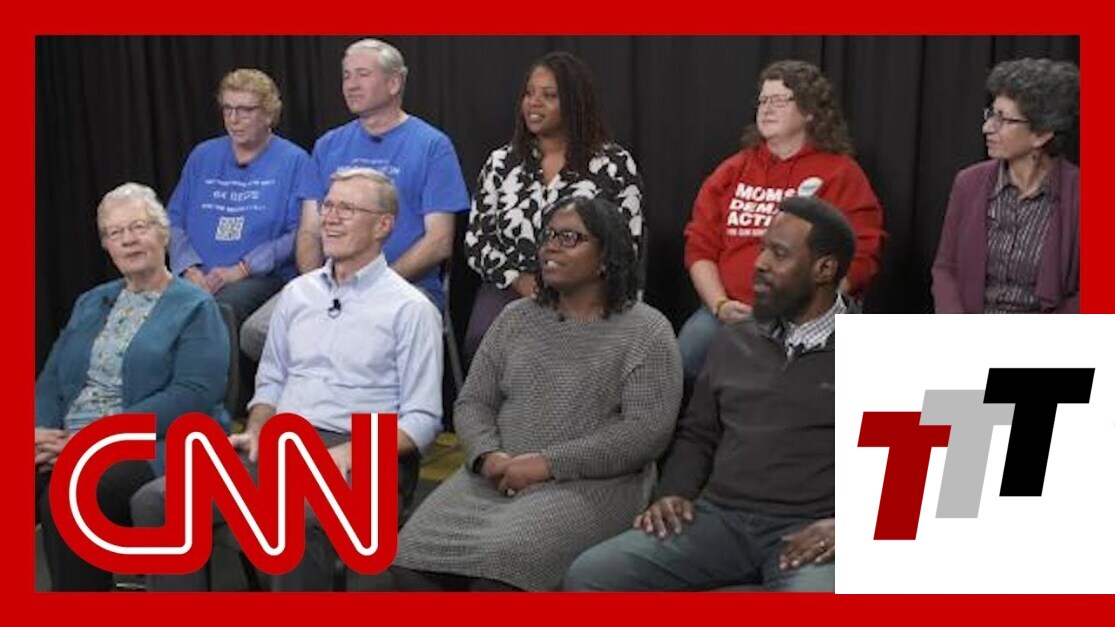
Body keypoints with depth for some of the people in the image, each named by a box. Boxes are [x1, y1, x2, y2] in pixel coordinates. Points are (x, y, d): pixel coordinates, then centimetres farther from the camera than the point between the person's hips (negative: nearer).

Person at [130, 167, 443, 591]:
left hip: (360, 458, -5)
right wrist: (256, 432, 3)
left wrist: (352, 452, -18)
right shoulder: (297, 293, 19)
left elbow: (422, 419, -4)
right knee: (156, 502, -15)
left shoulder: (411, 309, 1)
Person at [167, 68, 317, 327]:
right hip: (198, 277, 4)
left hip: (263, 277, -3)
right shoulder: (202, 155, 20)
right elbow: (174, 220, 17)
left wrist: (241, 270, -11)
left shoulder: (294, 161, 5)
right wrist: (190, 269, -2)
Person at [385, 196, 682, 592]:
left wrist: (549, 463, -16)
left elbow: (648, 431, -10)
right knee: (414, 557, -20)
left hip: (591, 484, -4)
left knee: (499, 565, -31)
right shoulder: (515, 318, 17)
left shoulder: (646, 331, 1)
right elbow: (472, 402, 15)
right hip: (498, 477, 5)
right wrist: (487, 455, -8)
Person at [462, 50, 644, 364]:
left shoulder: (614, 164, 5)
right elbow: (476, 241, 10)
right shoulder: (501, 163, 13)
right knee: (483, 339, -30)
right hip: (509, 290, 2)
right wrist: (520, 281, -7)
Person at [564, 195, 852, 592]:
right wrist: (674, 493, 6)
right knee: (589, 575, -16)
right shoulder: (733, 341, 19)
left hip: (807, 532, -4)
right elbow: (697, 434, 26)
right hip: (718, 517, 5)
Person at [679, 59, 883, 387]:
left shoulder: (842, 174, 6)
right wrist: (719, 304, -5)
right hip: (730, 312, 3)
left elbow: (859, 259, -2)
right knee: (681, 360, -24)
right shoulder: (731, 172, 17)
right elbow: (700, 246, 12)